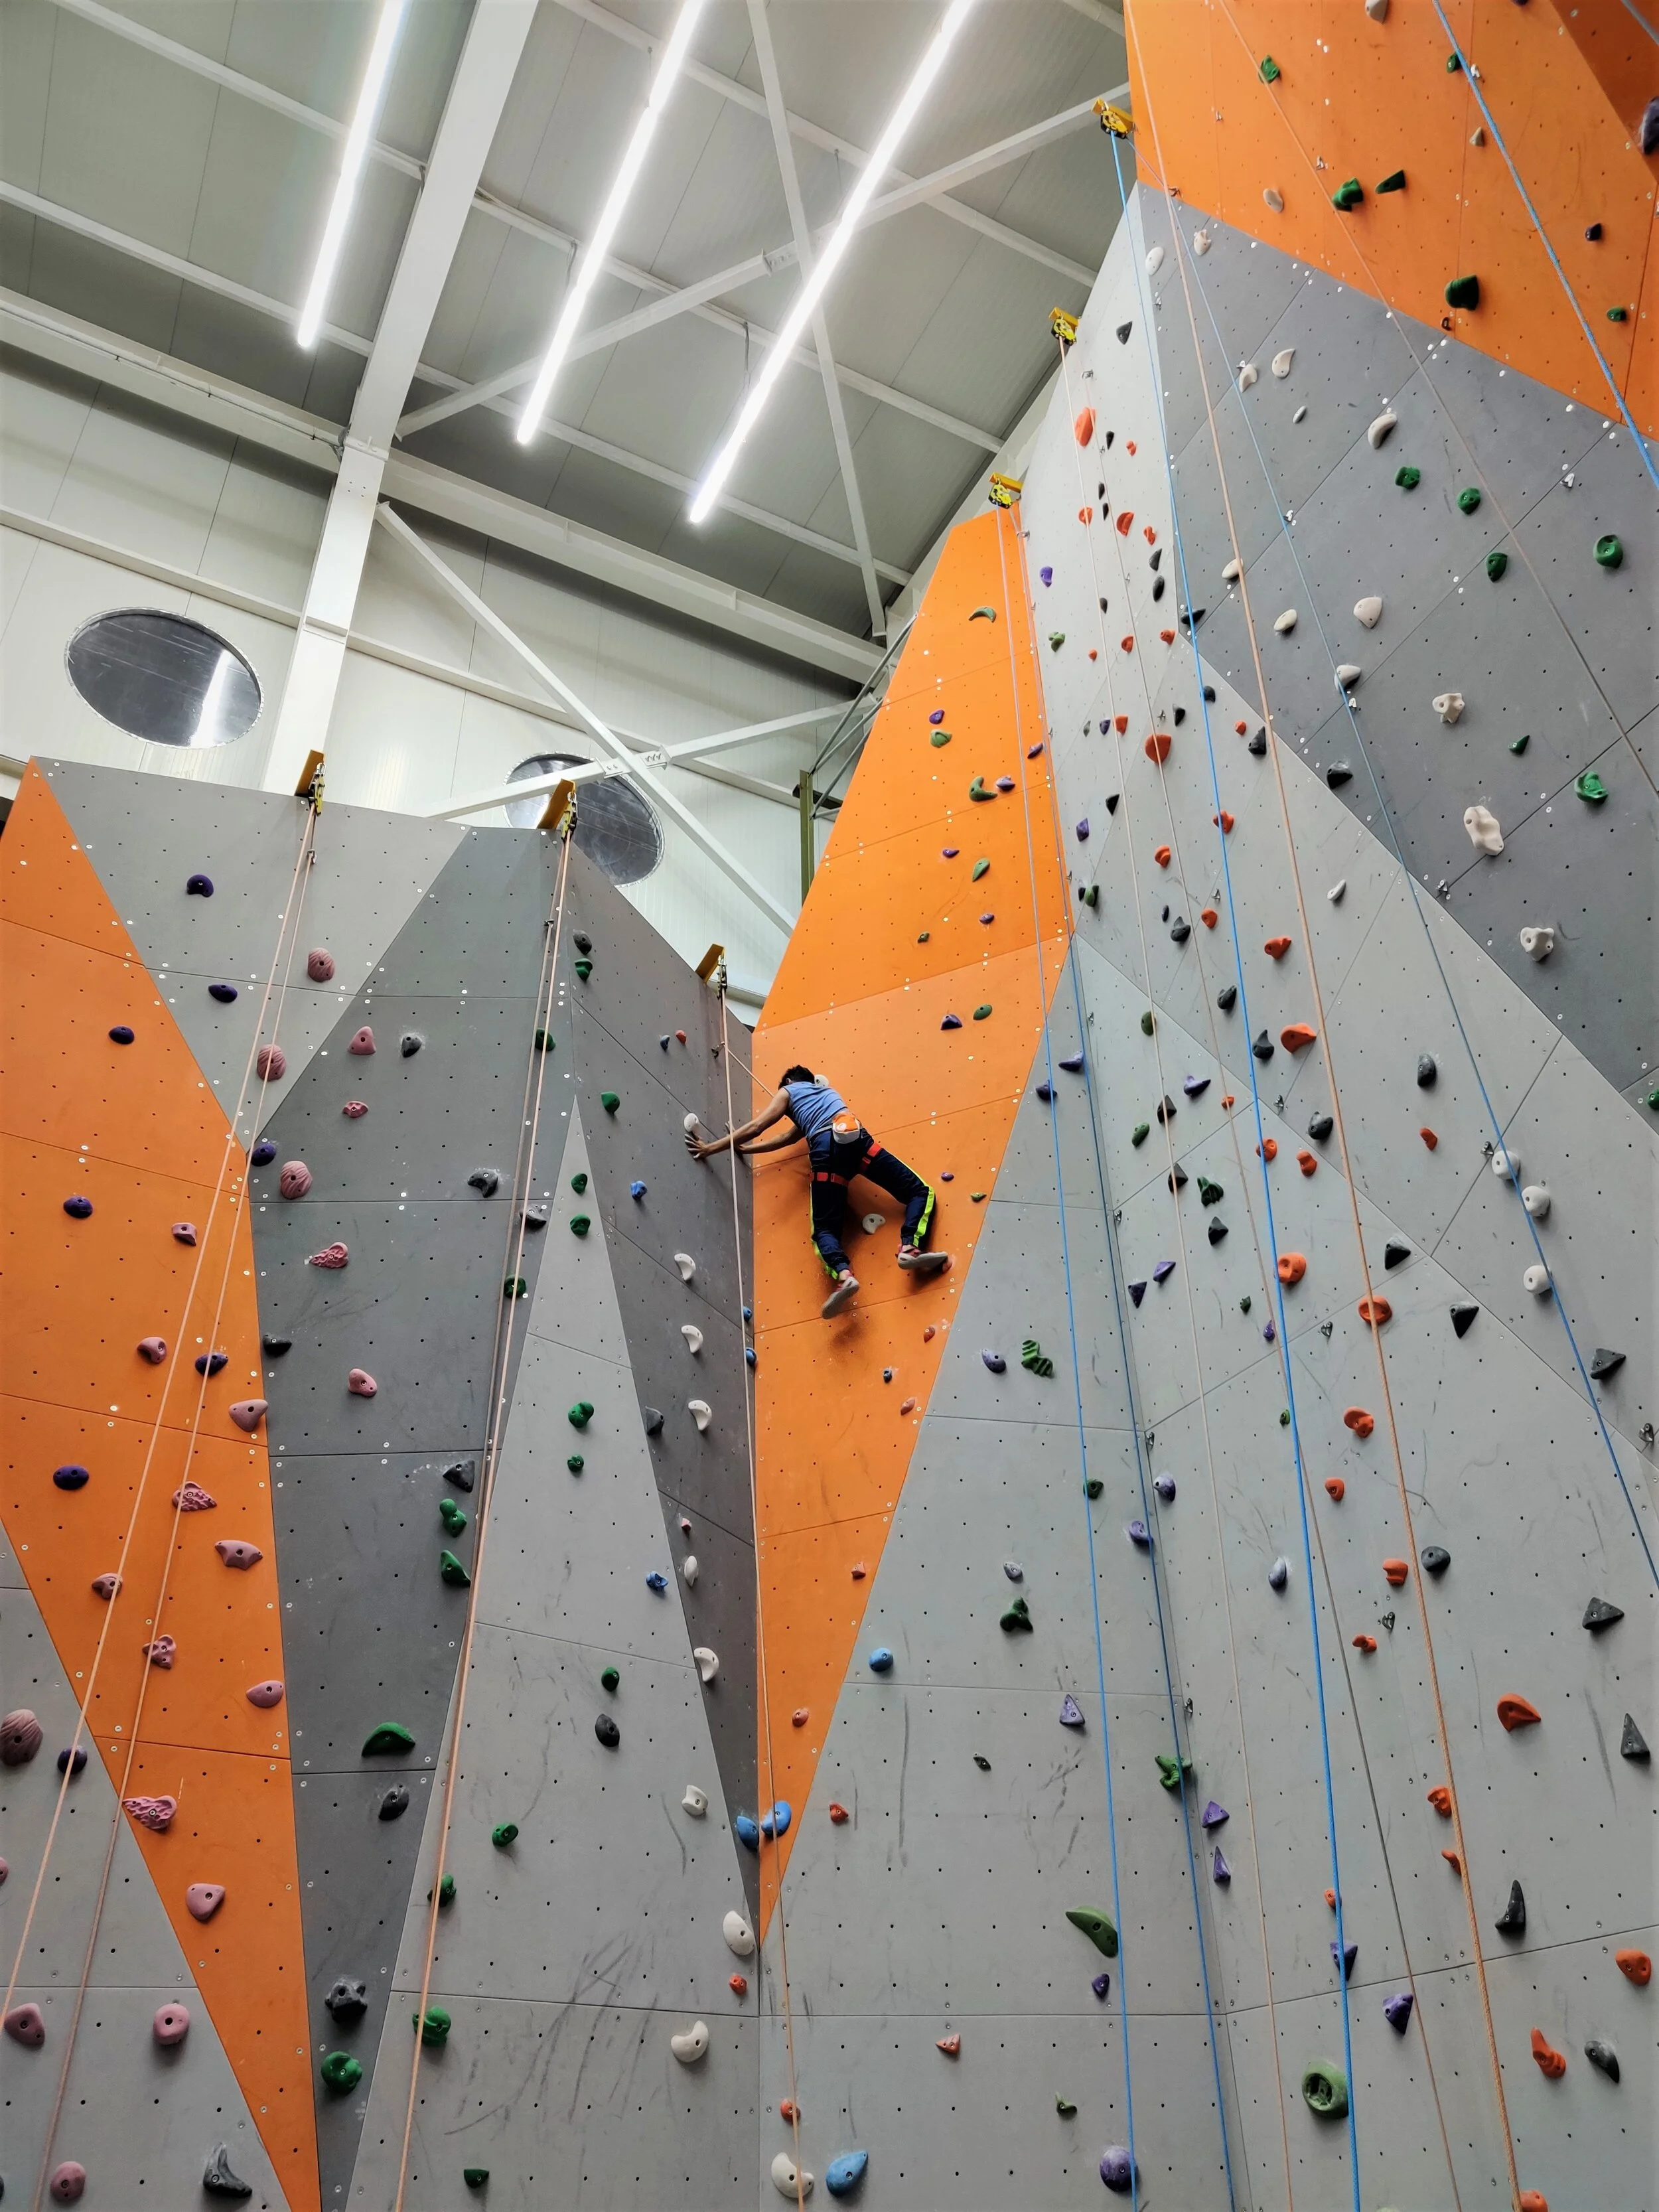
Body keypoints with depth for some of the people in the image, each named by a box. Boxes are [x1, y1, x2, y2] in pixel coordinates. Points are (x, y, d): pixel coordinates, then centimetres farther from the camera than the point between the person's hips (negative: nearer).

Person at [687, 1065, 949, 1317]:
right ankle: (909, 1248, -21)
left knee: (825, 1228, 3)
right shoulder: (826, 1088, 41)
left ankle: (844, 1274, -30)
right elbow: (789, 1137, 44)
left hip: (826, 1151, -3)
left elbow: (755, 1128, 18)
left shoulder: (787, 1092, 27)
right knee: (920, 1191, 8)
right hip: (857, 1138, 3)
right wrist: (746, 1149, 50)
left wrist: (711, 1147, 25)